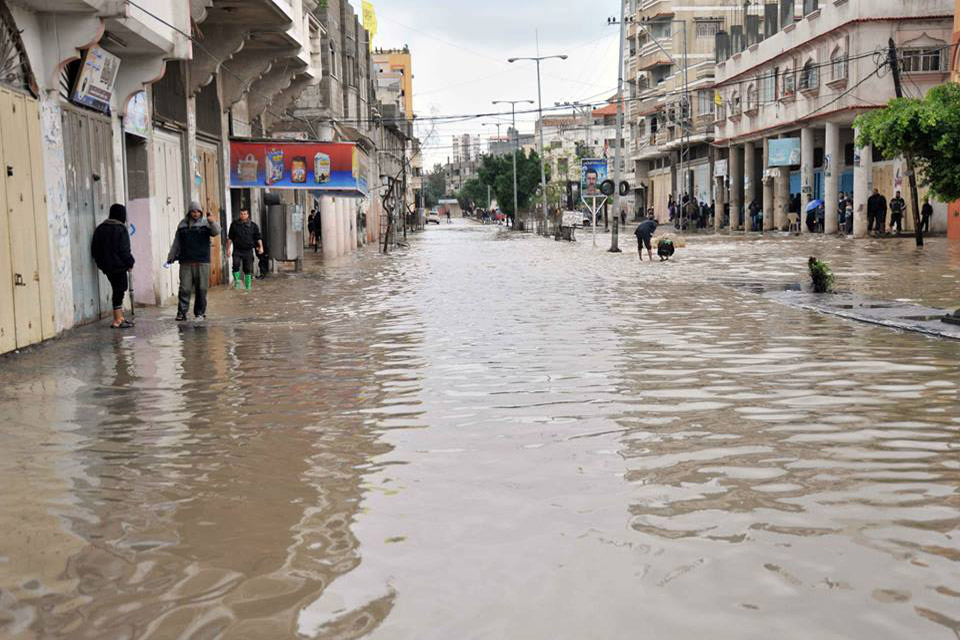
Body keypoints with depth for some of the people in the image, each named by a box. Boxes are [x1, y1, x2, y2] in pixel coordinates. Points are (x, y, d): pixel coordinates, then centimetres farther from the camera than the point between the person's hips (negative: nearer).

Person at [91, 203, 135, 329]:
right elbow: (124, 250, -15)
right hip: (118, 265, -7)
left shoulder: (100, 228, 9)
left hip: (106, 265, 7)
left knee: (117, 290, 15)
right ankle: (118, 321, -2)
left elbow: (94, 248, 12)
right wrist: (130, 262, -3)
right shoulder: (121, 229, -12)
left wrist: (100, 262, 19)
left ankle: (120, 317, 19)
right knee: (119, 291, -2)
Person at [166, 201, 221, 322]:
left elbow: (216, 232, -14)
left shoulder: (206, 223, 5)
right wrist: (171, 258, 15)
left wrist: (212, 222, -33)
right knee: (185, 288, -2)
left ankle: (200, 313, 12)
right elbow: (176, 243, 15)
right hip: (186, 262, 1)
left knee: (201, 289, 3)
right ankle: (182, 312, 0)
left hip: (202, 262, -1)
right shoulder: (183, 224, 11)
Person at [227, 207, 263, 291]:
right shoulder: (234, 224, 4)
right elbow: (230, 238, 9)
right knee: (236, 264, -22)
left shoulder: (253, 225, 4)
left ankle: (248, 286, 14)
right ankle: (237, 281, -6)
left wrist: (261, 247, -8)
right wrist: (228, 249, 4)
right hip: (237, 250, 0)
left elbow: (258, 237, 6)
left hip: (248, 250, 0)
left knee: (248, 269, 4)